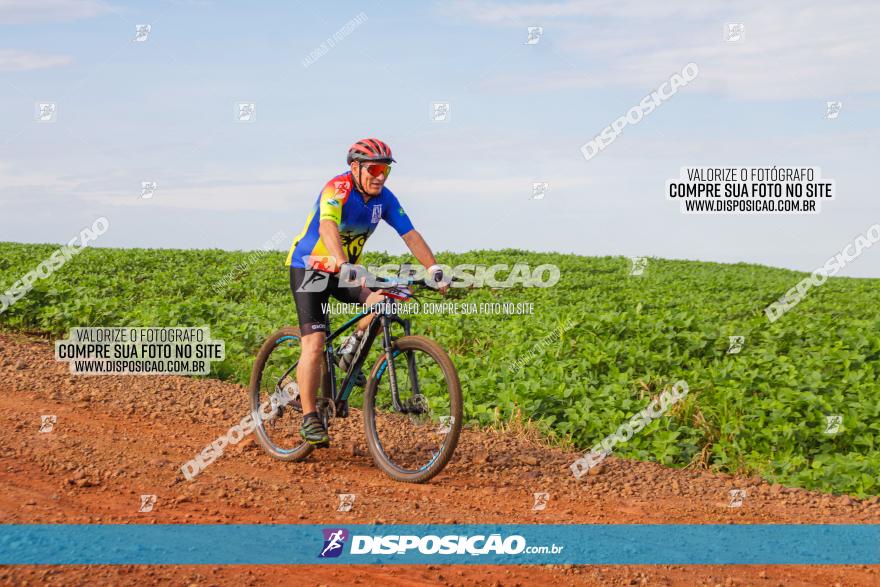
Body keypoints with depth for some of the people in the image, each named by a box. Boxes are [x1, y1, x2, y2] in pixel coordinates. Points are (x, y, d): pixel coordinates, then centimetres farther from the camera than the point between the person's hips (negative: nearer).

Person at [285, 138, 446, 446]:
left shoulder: (384, 198, -6)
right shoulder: (338, 189, -25)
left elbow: (410, 235, -8)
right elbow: (327, 227, -43)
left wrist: (435, 269, -22)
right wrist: (343, 264, -59)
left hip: (344, 272, 6)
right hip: (308, 268, -6)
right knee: (314, 342, -16)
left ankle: (351, 351, 4)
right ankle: (309, 419, -10)